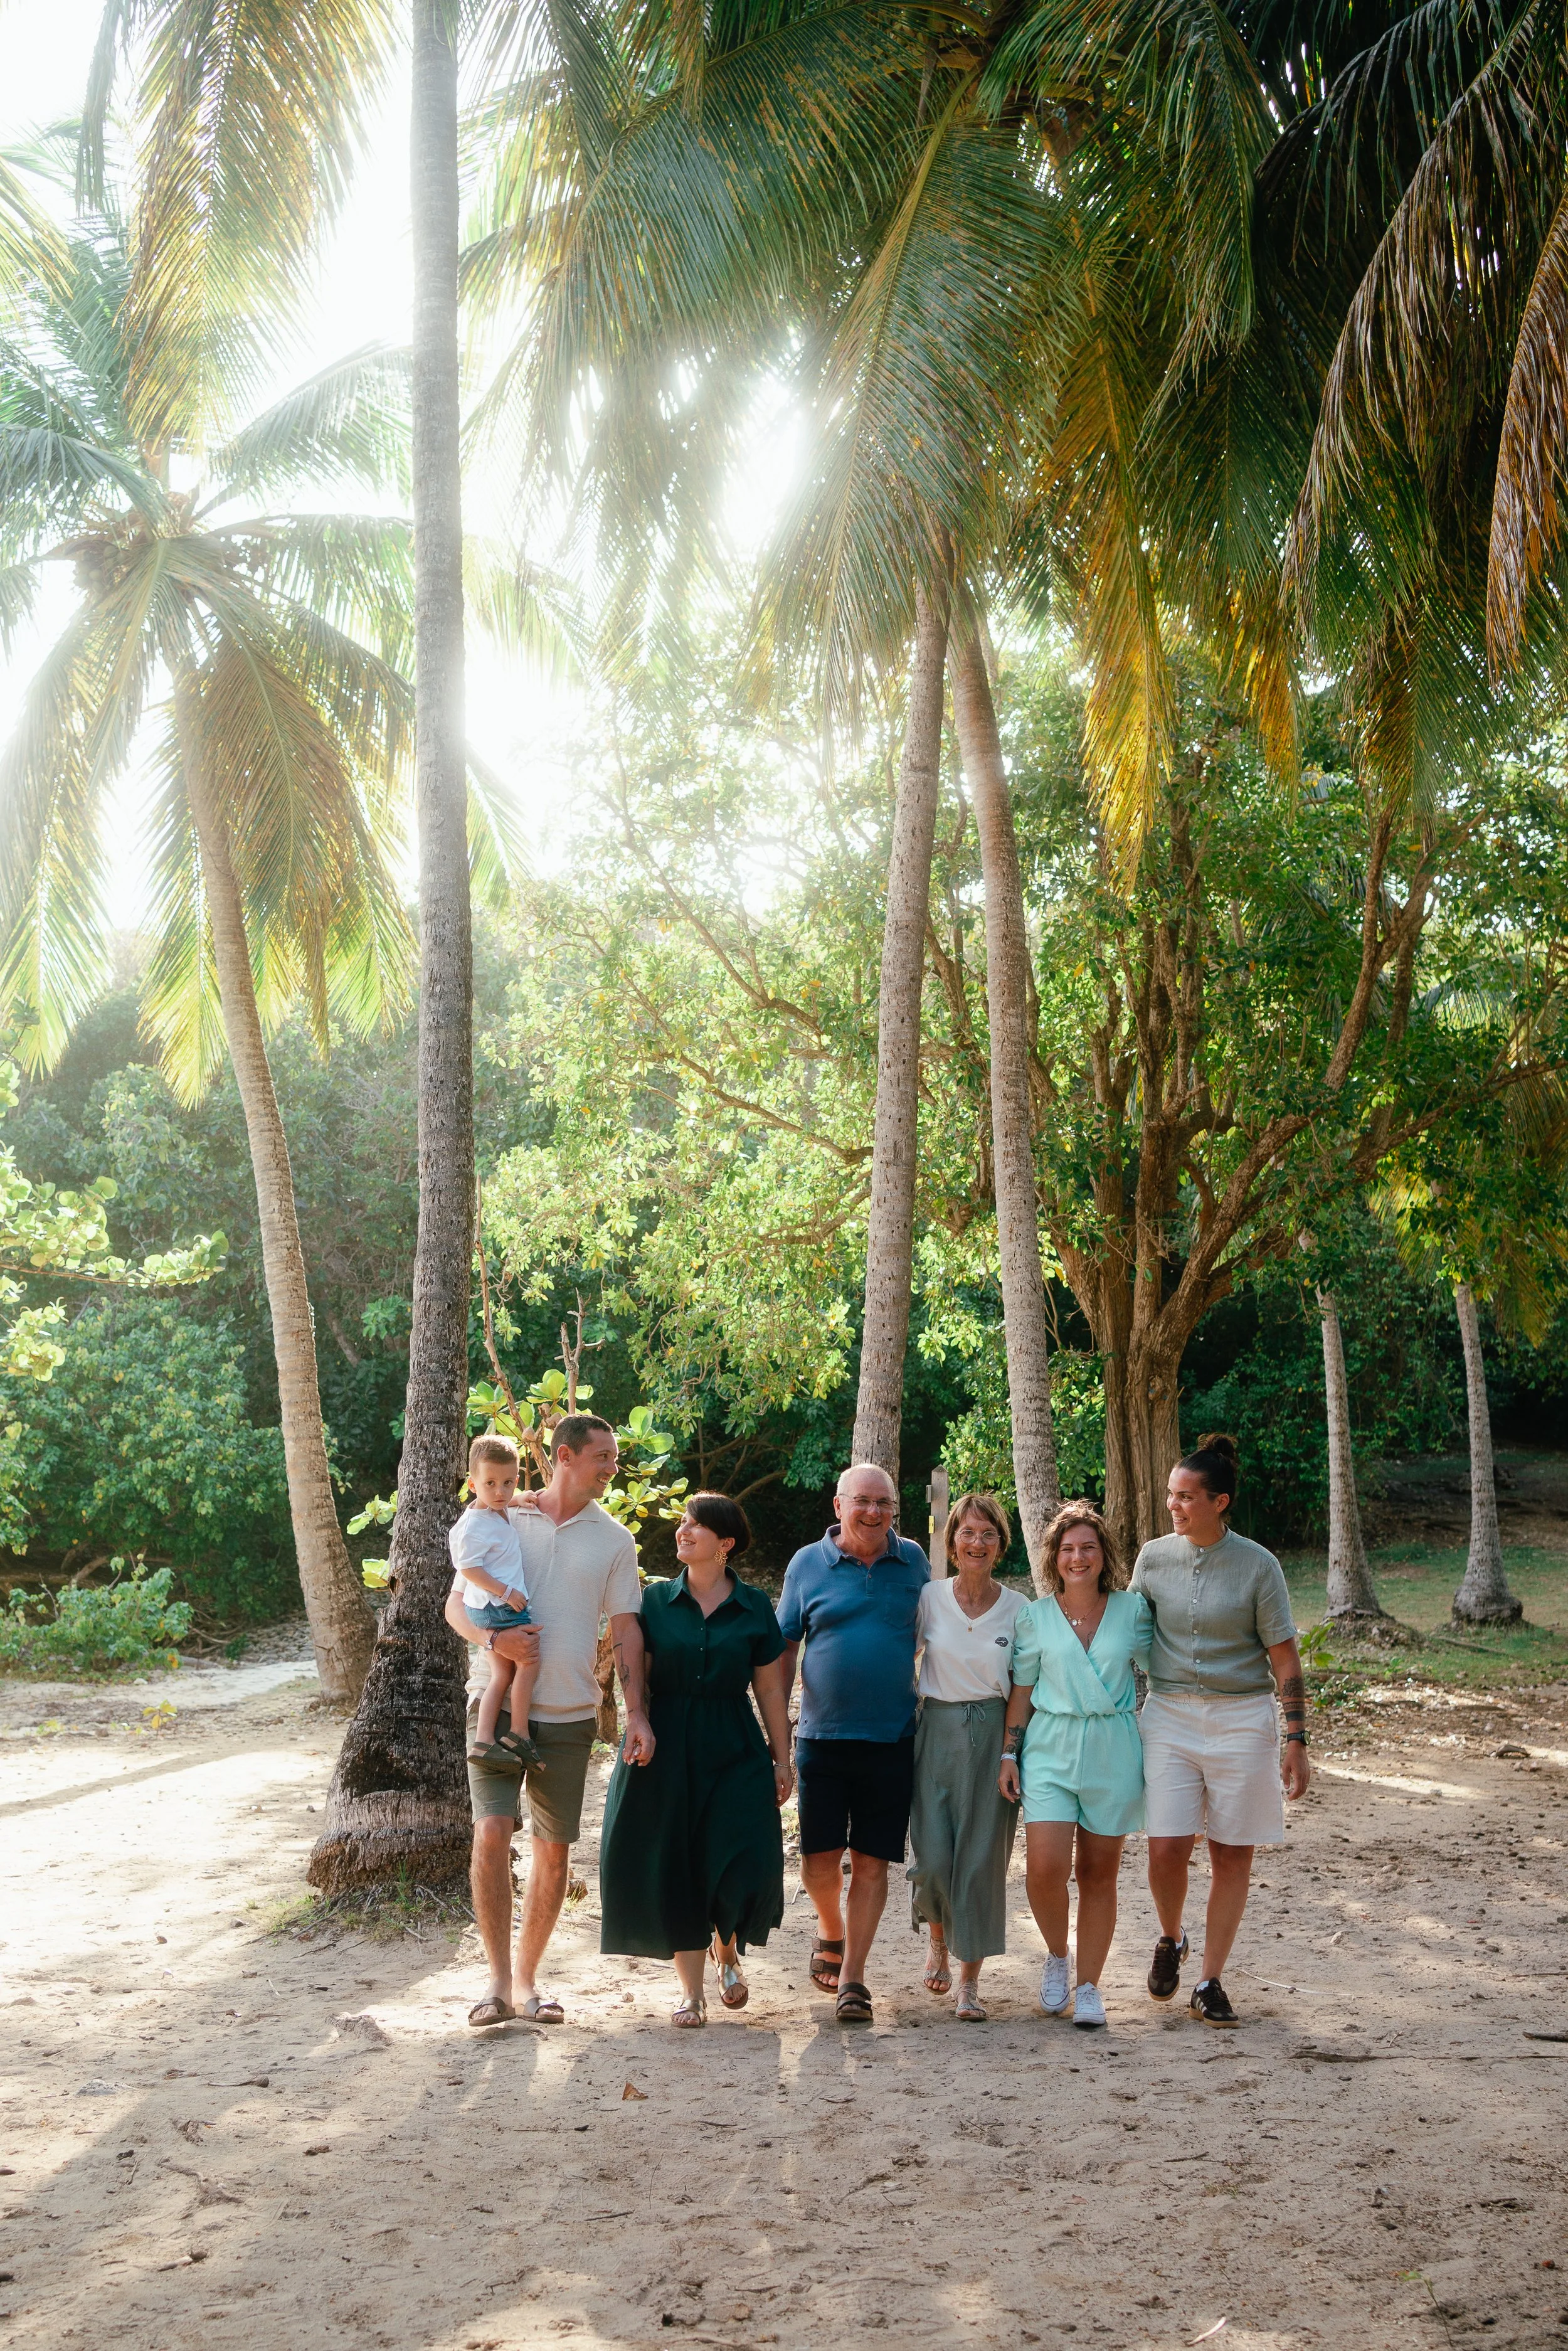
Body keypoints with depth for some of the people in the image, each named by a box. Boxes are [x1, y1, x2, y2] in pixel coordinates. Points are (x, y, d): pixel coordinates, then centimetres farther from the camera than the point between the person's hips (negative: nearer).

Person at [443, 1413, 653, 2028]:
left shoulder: (614, 1539, 8)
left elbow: (625, 1630, 6)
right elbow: (457, 1605, 5)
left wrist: (636, 1711, -4)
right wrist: (492, 1637, -17)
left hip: (570, 1715, 2)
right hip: (498, 1703, -2)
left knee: (555, 1850, 6)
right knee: (492, 1832, -14)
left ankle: (527, 1978, 20)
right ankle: (499, 1979, -2)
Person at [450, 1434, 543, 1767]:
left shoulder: (500, 1514, 11)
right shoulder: (476, 1525, -17)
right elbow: (468, 1568, -21)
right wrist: (505, 1591, -22)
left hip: (494, 1607, 10)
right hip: (500, 1606, -10)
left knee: (503, 1674, 9)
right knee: (529, 1662, -6)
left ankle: (483, 1741, 6)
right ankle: (518, 1736, 1)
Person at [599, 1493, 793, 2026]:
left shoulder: (754, 1608, 4)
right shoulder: (656, 1600, 5)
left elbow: (770, 1688, 6)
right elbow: (636, 1673, 3)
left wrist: (782, 1758, 5)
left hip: (733, 1751, -1)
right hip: (666, 1749, 1)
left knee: (742, 1865, -9)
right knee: (673, 1867, 0)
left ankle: (727, 1950, 23)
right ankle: (691, 1989, 13)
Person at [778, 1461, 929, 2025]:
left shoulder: (912, 1561, 6)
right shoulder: (808, 1564, 2)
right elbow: (784, 1650, 5)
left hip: (892, 1739, 0)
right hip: (823, 1738, 0)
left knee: (871, 1861, 1)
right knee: (819, 1860, 3)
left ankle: (852, 1977, 10)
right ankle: (832, 1935, 32)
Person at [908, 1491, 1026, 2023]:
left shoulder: (1018, 1609, 0)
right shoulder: (929, 1596, 0)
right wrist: (907, 1716, 3)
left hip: (993, 1735, 0)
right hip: (937, 1731, 0)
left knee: (982, 1858, -1)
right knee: (932, 1856, -5)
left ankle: (969, 1980, 12)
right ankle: (938, 1938, 27)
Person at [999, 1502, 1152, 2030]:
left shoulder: (1132, 1610, 2)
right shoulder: (1035, 1617, 2)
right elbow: (1021, 1690, 7)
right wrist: (1009, 1754, 2)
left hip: (1113, 1752, 0)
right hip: (1050, 1748, 0)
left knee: (1099, 1873, 5)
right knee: (1045, 1868, -13)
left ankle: (1088, 1985, 18)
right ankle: (1057, 1957, 15)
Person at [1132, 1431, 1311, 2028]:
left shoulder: (1257, 1565, -6)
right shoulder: (1154, 1557, 2)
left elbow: (1285, 1660, -2)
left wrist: (1296, 1742, -7)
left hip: (1242, 1719, -1)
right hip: (1169, 1715, 2)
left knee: (1233, 1855, 3)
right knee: (1167, 1849, -7)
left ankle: (1209, 1984, 16)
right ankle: (1170, 1940, 24)